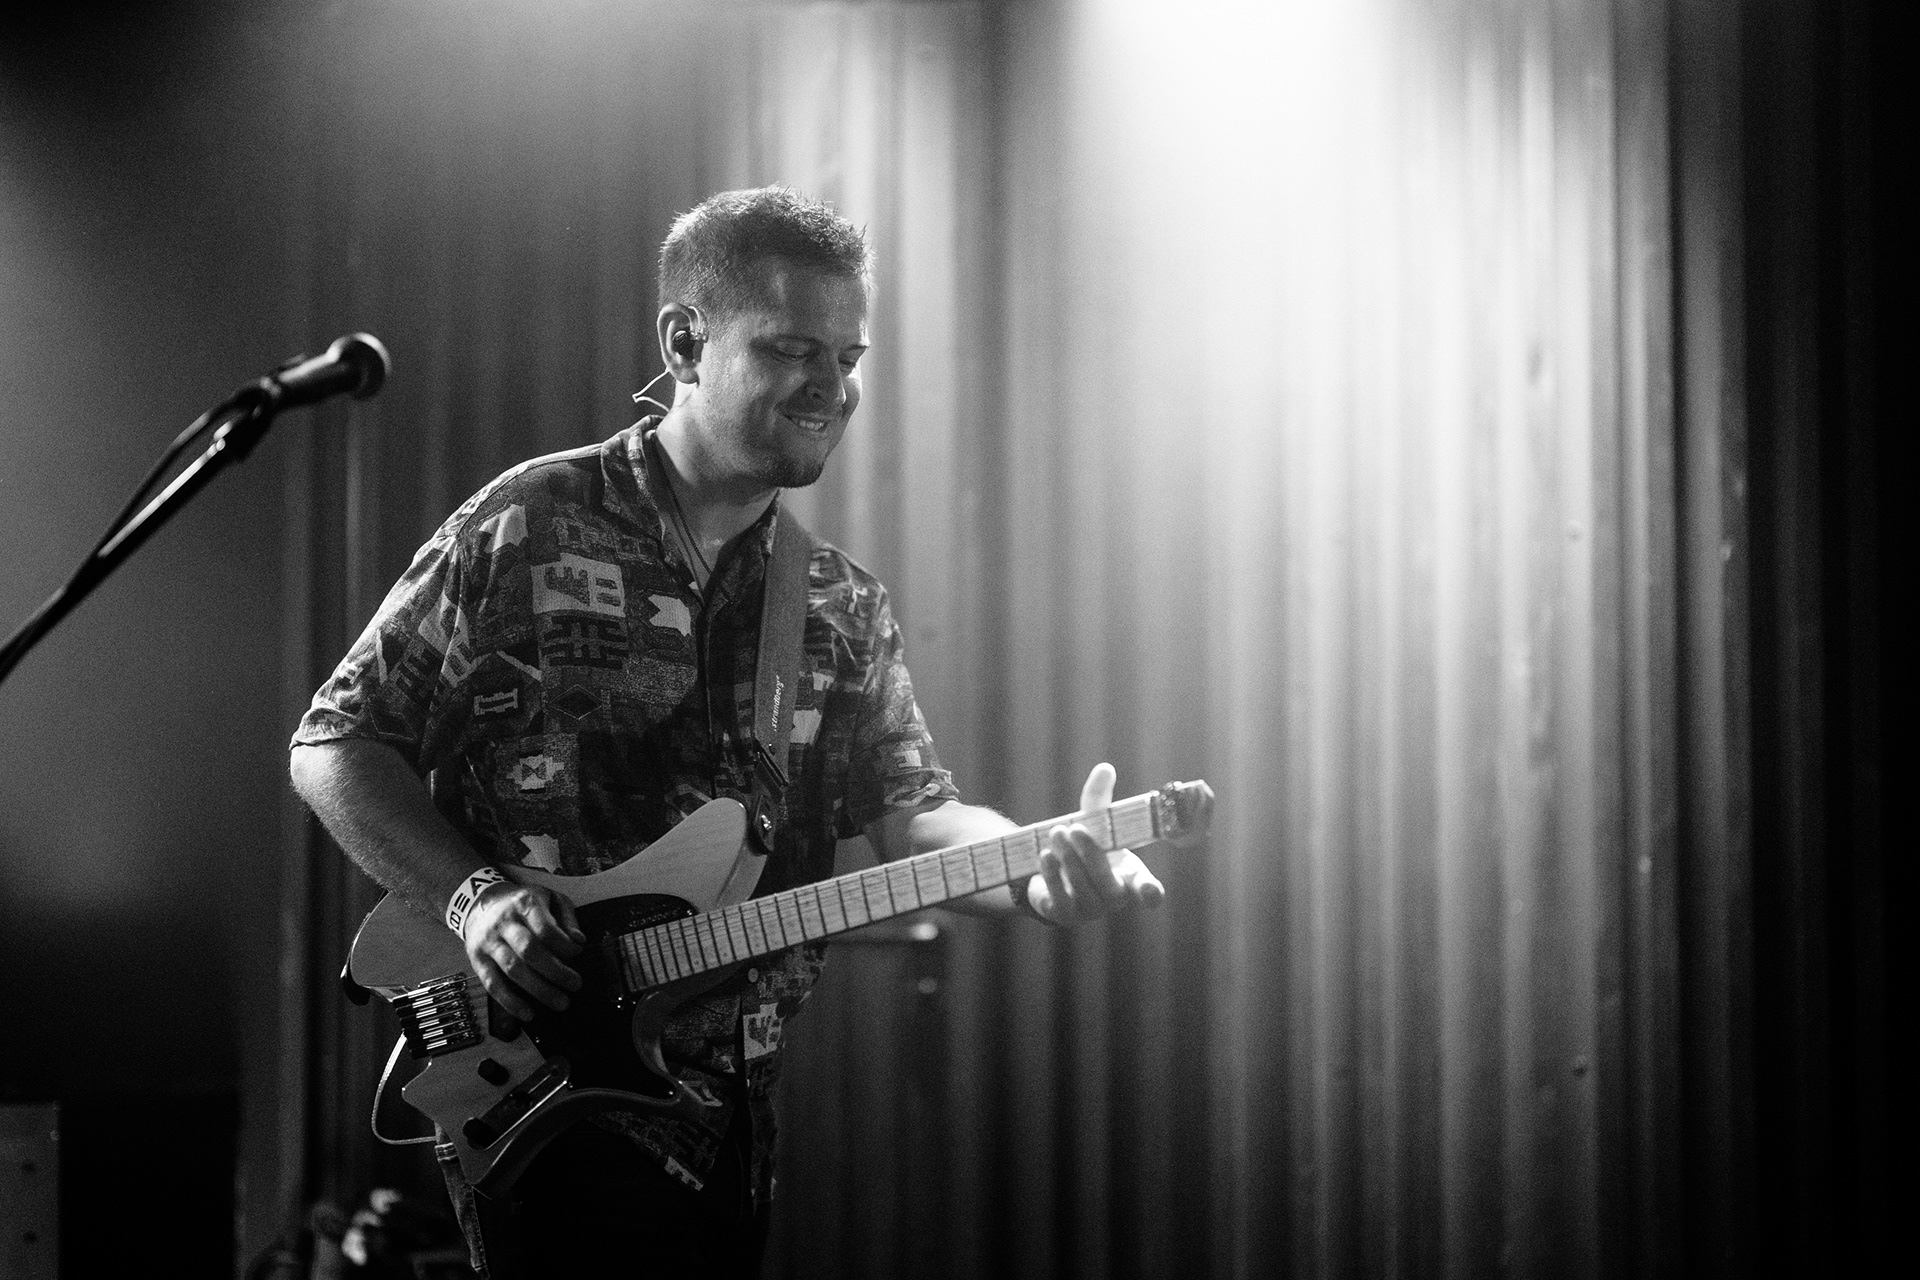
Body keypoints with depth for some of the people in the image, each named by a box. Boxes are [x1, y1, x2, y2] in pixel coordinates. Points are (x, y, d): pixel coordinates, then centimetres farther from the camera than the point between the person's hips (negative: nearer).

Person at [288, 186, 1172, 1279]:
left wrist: (1041, 872, -21)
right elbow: (335, 744, -2)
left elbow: (913, 811, 0)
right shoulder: (522, 534, -5)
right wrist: (474, 897, -16)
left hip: (735, 1108, 5)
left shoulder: (845, 607, 9)